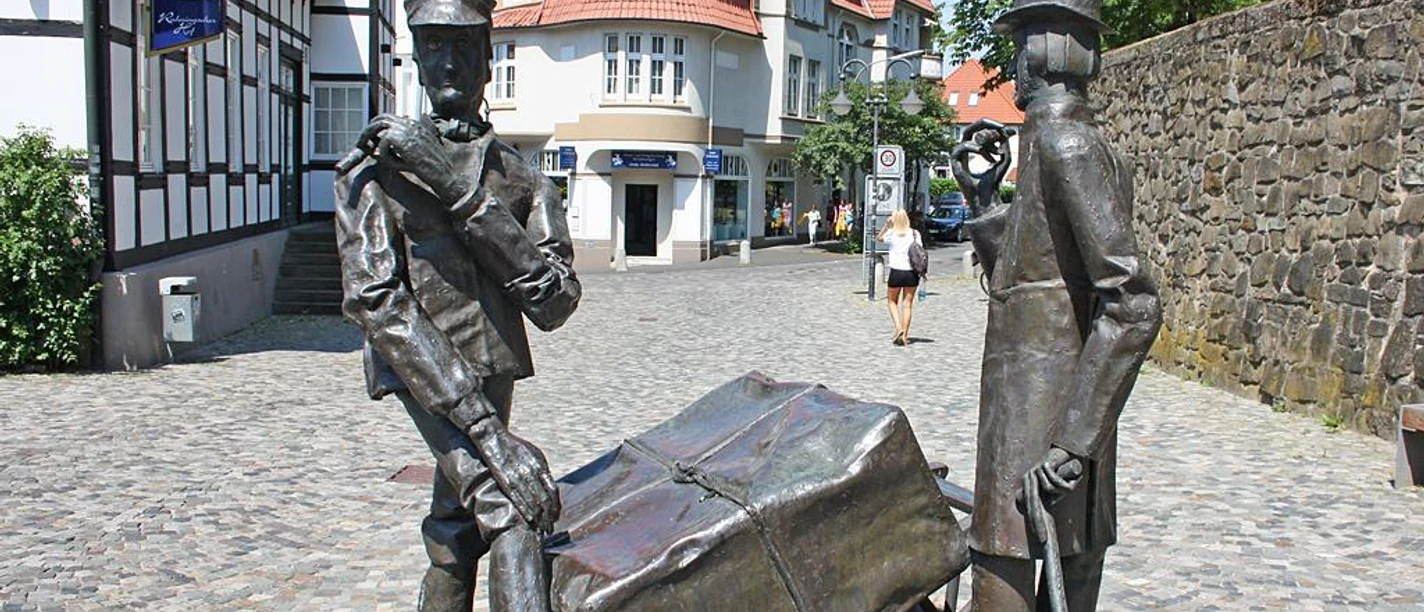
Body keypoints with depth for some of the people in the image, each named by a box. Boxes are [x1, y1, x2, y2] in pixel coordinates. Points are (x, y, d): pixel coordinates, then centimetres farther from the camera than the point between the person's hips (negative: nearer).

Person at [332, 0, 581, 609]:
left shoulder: (521, 180, 7)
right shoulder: (374, 168, -4)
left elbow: (556, 304, -9)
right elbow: (377, 303, -15)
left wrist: (463, 191, -19)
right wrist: (485, 427, -25)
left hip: (493, 370, 5)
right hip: (425, 371, -5)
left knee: (457, 534, 15)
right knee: (509, 509, -22)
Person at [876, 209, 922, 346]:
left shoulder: (891, 234, -4)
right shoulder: (914, 234, -1)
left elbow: (878, 238, 15)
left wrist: (886, 225, 6)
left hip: (896, 272, -1)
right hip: (911, 272, 2)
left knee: (892, 301, 15)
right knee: (907, 304, 8)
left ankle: (898, 327, -6)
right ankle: (905, 335, 6)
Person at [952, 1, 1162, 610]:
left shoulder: (1064, 144, -15)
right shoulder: (1092, 148, 15)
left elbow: (1134, 305, -24)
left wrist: (1073, 440, -25)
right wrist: (981, 194, 17)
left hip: (1035, 422, -10)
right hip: (1068, 422, 10)